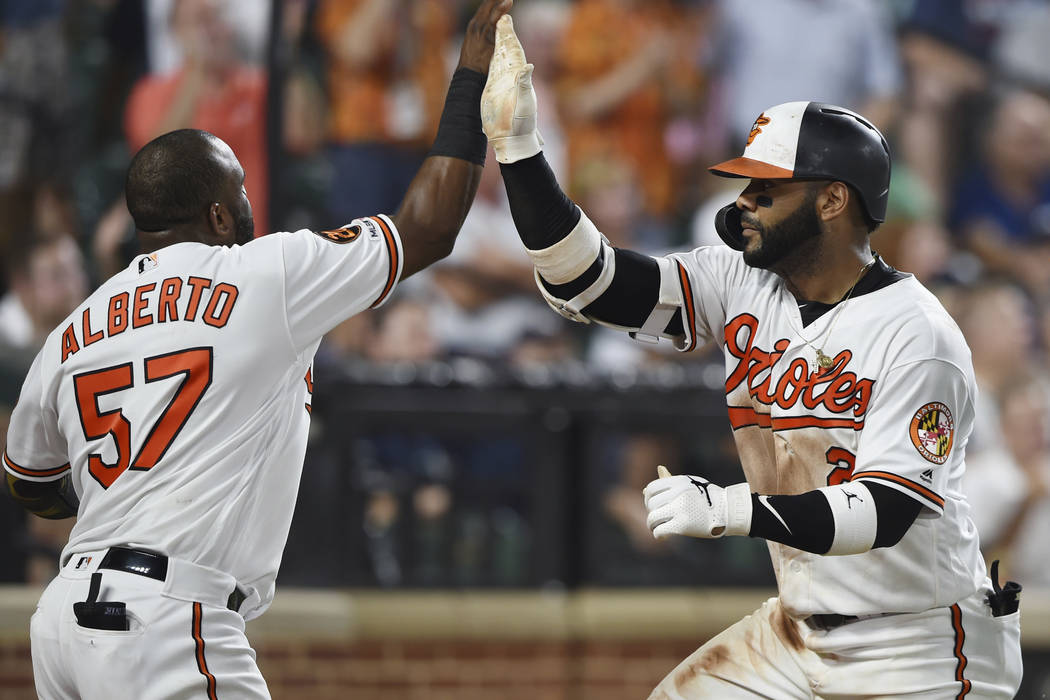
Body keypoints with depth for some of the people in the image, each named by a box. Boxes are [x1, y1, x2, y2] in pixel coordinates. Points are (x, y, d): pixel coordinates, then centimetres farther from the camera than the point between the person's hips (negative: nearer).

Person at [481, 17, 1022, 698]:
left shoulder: (914, 333, -19)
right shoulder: (742, 284, 0)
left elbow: (884, 511, -26)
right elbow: (584, 280, -6)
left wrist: (726, 509, -36)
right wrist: (517, 146, -16)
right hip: (799, 633, 7)